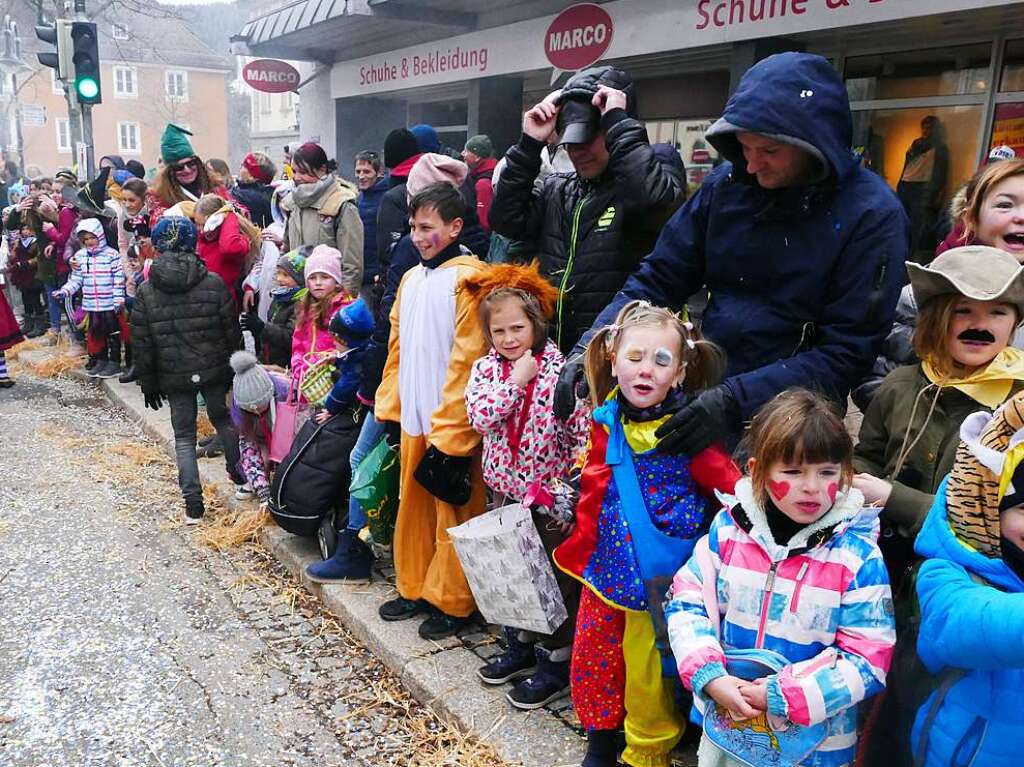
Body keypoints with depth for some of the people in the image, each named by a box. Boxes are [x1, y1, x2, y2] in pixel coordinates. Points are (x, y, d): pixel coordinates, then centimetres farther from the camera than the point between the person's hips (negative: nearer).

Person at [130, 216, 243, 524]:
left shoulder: (145, 291, -5)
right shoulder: (214, 283, -7)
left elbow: (142, 344, -1)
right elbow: (232, 331, -4)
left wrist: (148, 383, 7)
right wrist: (234, 368, 8)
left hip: (174, 376, 0)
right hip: (214, 370, 0)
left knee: (184, 436, 8)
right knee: (222, 418, 24)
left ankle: (193, 503, 6)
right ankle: (238, 471, 37)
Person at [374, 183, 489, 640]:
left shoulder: (468, 278, -13)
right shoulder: (411, 279, 12)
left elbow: (467, 359, -18)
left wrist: (450, 428, -18)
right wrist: (389, 406, 12)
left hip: (452, 425, -8)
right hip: (414, 418, 8)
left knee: (453, 515, 5)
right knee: (413, 508, 17)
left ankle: (451, 601, 20)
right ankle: (414, 588, 33)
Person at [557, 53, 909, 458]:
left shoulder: (872, 215, -12)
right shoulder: (727, 183, 0)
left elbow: (845, 354, -14)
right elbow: (657, 280, 2)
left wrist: (736, 400, -25)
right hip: (702, 398, 3)